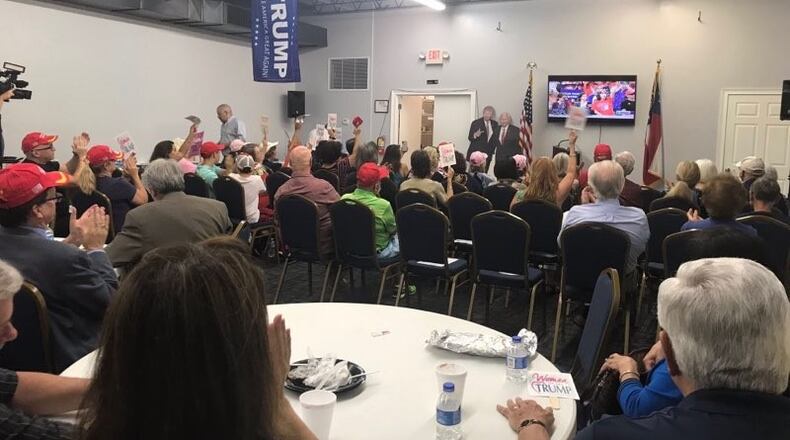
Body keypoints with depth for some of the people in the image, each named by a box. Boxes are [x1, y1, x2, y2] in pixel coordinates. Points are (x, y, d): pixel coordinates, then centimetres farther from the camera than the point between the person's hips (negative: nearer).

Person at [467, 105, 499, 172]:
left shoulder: (495, 124, 8)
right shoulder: (475, 123, -3)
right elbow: (470, 138, -4)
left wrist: (493, 149, 5)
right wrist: (475, 135, -25)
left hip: (488, 153, 3)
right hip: (476, 152, -3)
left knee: (484, 173, 1)